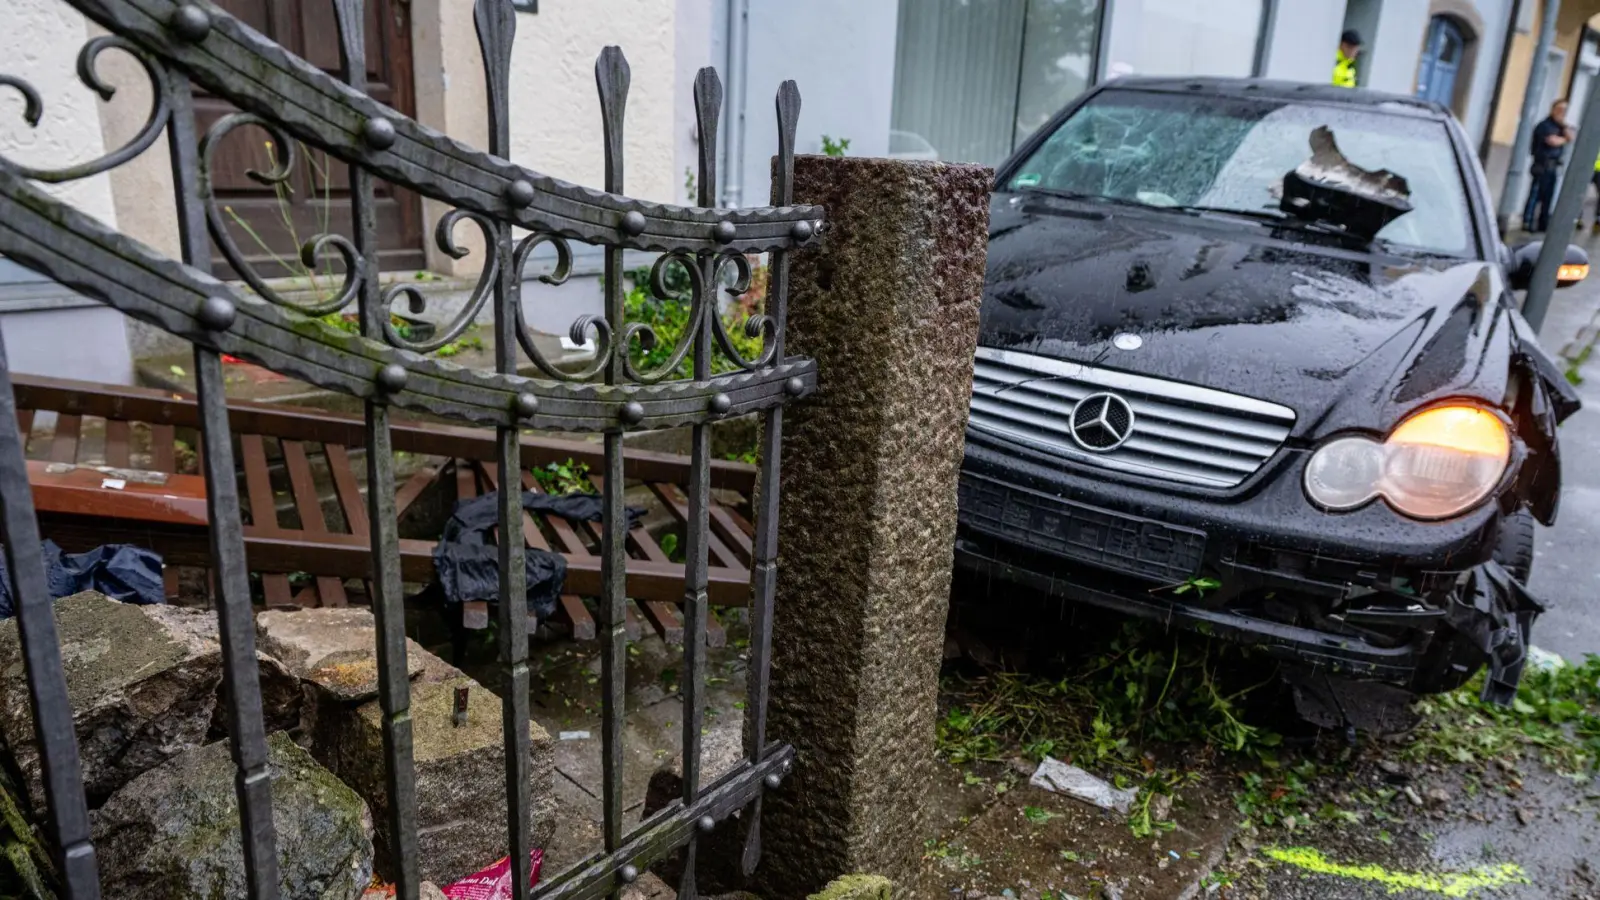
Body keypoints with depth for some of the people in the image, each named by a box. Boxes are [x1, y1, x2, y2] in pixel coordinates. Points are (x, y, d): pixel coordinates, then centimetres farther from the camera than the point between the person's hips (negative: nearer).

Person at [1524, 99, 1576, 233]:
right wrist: (1563, 139, 1)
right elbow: (1553, 141, -19)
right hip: (1542, 165, -8)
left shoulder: (1560, 126, 18)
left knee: (1548, 196, 9)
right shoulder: (1545, 125, -8)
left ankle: (1543, 223, 13)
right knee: (1536, 194, -10)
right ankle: (1527, 222, -9)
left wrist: (1564, 126, -2)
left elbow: (1571, 138, 10)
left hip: (1554, 166, 8)